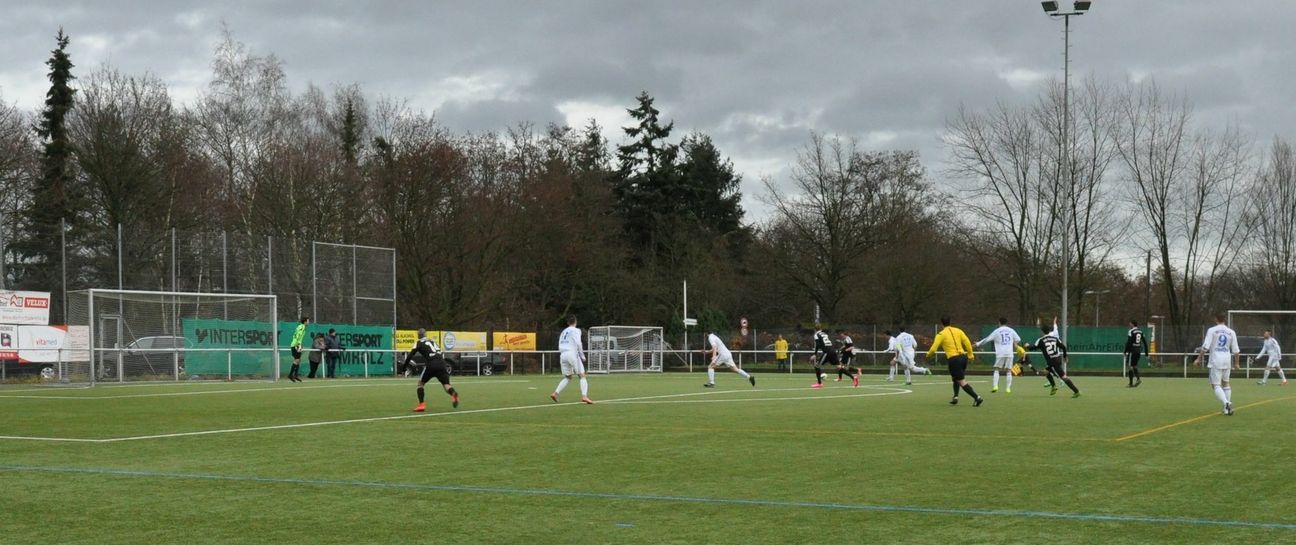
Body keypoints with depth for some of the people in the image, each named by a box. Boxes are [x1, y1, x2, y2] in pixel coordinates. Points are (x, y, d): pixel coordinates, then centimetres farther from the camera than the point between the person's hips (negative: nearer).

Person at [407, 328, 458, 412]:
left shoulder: (419, 343, 12)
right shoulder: (433, 341, 27)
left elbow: (410, 355, 9)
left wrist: (405, 365, 23)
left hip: (431, 366, -3)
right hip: (441, 364, 4)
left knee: (420, 383, 16)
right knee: (446, 384, 1)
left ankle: (421, 405, 6)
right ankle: (454, 394, -33)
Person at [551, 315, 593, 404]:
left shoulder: (563, 332, 21)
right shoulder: (576, 330, 2)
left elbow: (560, 347, 18)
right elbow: (578, 343, -10)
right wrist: (582, 356, -3)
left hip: (563, 354, 6)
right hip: (572, 353, -6)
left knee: (568, 377, 17)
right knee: (582, 376, -5)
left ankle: (555, 393, 3)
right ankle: (584, 396, -21)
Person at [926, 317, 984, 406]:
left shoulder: (941, 334, -1)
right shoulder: (958, 331, 10)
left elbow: (933, 349, -4)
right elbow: (967, 342, 3)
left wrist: (928, 354, 16)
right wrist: (970, 355, 10)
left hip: (953, 359, -6)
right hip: (963, 357, 6)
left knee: (962, 382, -3)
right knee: (955, 378, 27)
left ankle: (977, 398, -14)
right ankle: (955, 397, 16)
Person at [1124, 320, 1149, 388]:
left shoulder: (1131, 331, -9)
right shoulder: (1140, 331, 12)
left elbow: (1128, 342, -15)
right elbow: (1145, 342, 13)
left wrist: (1125, 351, -12)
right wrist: (1146, 352, 16)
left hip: (1132, 351, -7)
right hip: (1138, 351, 7)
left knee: (1130, 366, -2)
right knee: (1134, 366, 18)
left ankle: (1131, 383, -3)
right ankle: (1138, 378, -3)